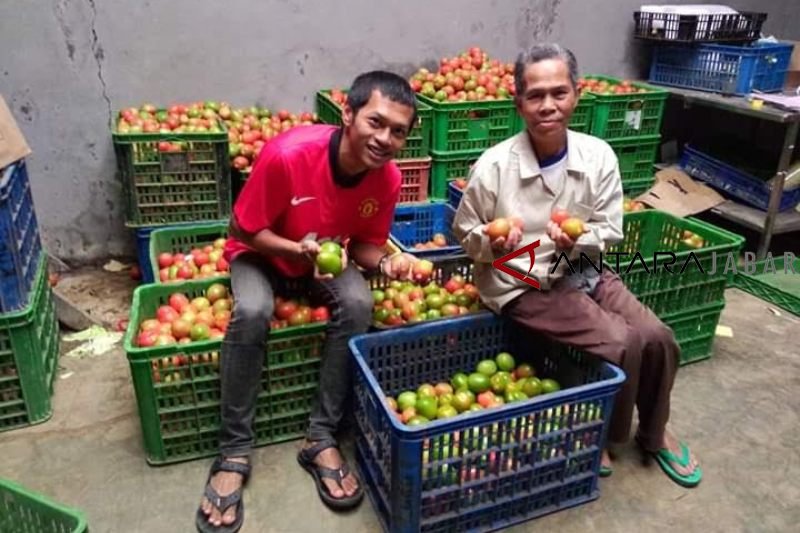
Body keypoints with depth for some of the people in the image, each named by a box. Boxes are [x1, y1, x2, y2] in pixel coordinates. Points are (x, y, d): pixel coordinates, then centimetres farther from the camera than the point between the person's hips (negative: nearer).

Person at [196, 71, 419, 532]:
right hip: (262, 252, -3)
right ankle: (234, 452, -14)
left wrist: (384, 262, -28)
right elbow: (242, 230, -21)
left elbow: (364, 242, -6)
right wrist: (297, 250, -36)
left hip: (330, 255, 3)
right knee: (252, 313, -32)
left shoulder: (388, 178, -20)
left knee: (359, 304, -27)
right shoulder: (288, 155, -33)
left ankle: (322, 438, -13)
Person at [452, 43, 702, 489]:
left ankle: (654, 431, 25)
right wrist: (491, 243, -25)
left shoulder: (599, 156, -5)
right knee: (624, 345, -19)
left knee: (658, 339, -8)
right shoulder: (495, 165, -15)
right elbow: (464, 233, -4)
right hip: (522, 285, -4)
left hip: (583, 272, 5)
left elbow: (611, 231, 1)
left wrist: (580, 239, -20)